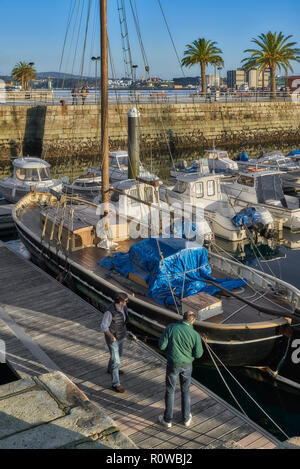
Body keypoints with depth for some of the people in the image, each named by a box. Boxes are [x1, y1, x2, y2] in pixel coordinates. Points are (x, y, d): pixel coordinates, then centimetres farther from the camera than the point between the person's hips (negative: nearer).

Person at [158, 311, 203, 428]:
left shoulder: (171, 328, -17)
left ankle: (167, 420, 25)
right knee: (185, 391, 20)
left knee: (170, 391, 14)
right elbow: (198, 354, -9)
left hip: (173, 364, -1)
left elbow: (161, 346, -15)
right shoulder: (195, 334, -15)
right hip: (187, 365, 1)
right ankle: (186, 418, 32)